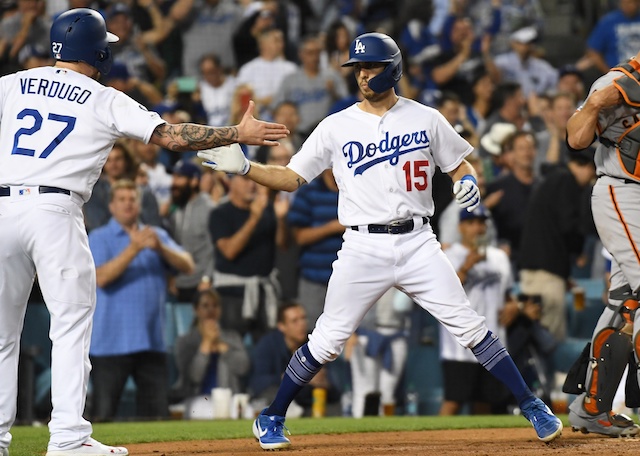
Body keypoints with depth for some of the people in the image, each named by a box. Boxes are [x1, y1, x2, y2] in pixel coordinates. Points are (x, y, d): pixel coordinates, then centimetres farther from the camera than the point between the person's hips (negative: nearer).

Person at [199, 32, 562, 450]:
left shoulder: (426, 119, 5)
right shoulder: (336, 127, 4)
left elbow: (459, 164, 14)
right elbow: (291, 177, 6)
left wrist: (468, 183, -9)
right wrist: (244, 167, -9)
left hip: (417, 243, 0)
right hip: (363, 249, 0)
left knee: (469, 326, -6)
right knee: (328, 341, -2)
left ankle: (531, 406, 0)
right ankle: (272, 418, 14)